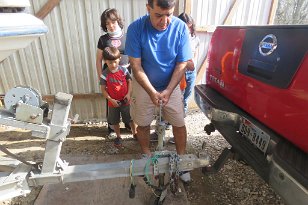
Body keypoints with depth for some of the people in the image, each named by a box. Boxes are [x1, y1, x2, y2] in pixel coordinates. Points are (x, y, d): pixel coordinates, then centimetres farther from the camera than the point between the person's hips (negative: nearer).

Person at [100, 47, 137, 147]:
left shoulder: (123, 70, -10)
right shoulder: (104, 74, -12)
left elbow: (129, 82, 0)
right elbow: (103, 90, -8)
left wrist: (128, 94, -12)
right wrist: (111, 100, -18)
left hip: (125, 101, 0)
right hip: (113, 102, 0)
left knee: (130, 119, 13)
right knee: (115, 121, 16)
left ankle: (135, 133, 36)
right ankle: (118, 136, 37)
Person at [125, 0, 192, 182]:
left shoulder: (180, 28, -17)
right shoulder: (136, 28, -20)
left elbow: (182, 64, -12)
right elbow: (136, 66, -17)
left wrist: (168, 90, -22)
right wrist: (152, 92, -24)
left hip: (171, 85, 1)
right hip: (144, 85, 0)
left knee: (179, 124, 4)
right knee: (143, 124, 10)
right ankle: (147, 157, 37)